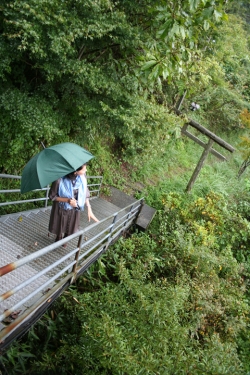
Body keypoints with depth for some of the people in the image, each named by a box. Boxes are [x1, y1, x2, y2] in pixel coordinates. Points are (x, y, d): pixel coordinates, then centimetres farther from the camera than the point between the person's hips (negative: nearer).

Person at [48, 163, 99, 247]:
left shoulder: (82, 176, -23)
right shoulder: (60, 180, -34)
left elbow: (85, 193, -7)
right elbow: (52, 196, -18)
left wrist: (89, 209, -12)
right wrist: (67, 200, -31)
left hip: (75, 209, 3)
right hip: (62, 209, -3)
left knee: (70, 228, 24)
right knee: (59, 228, 24)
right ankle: (58, 241, 57)